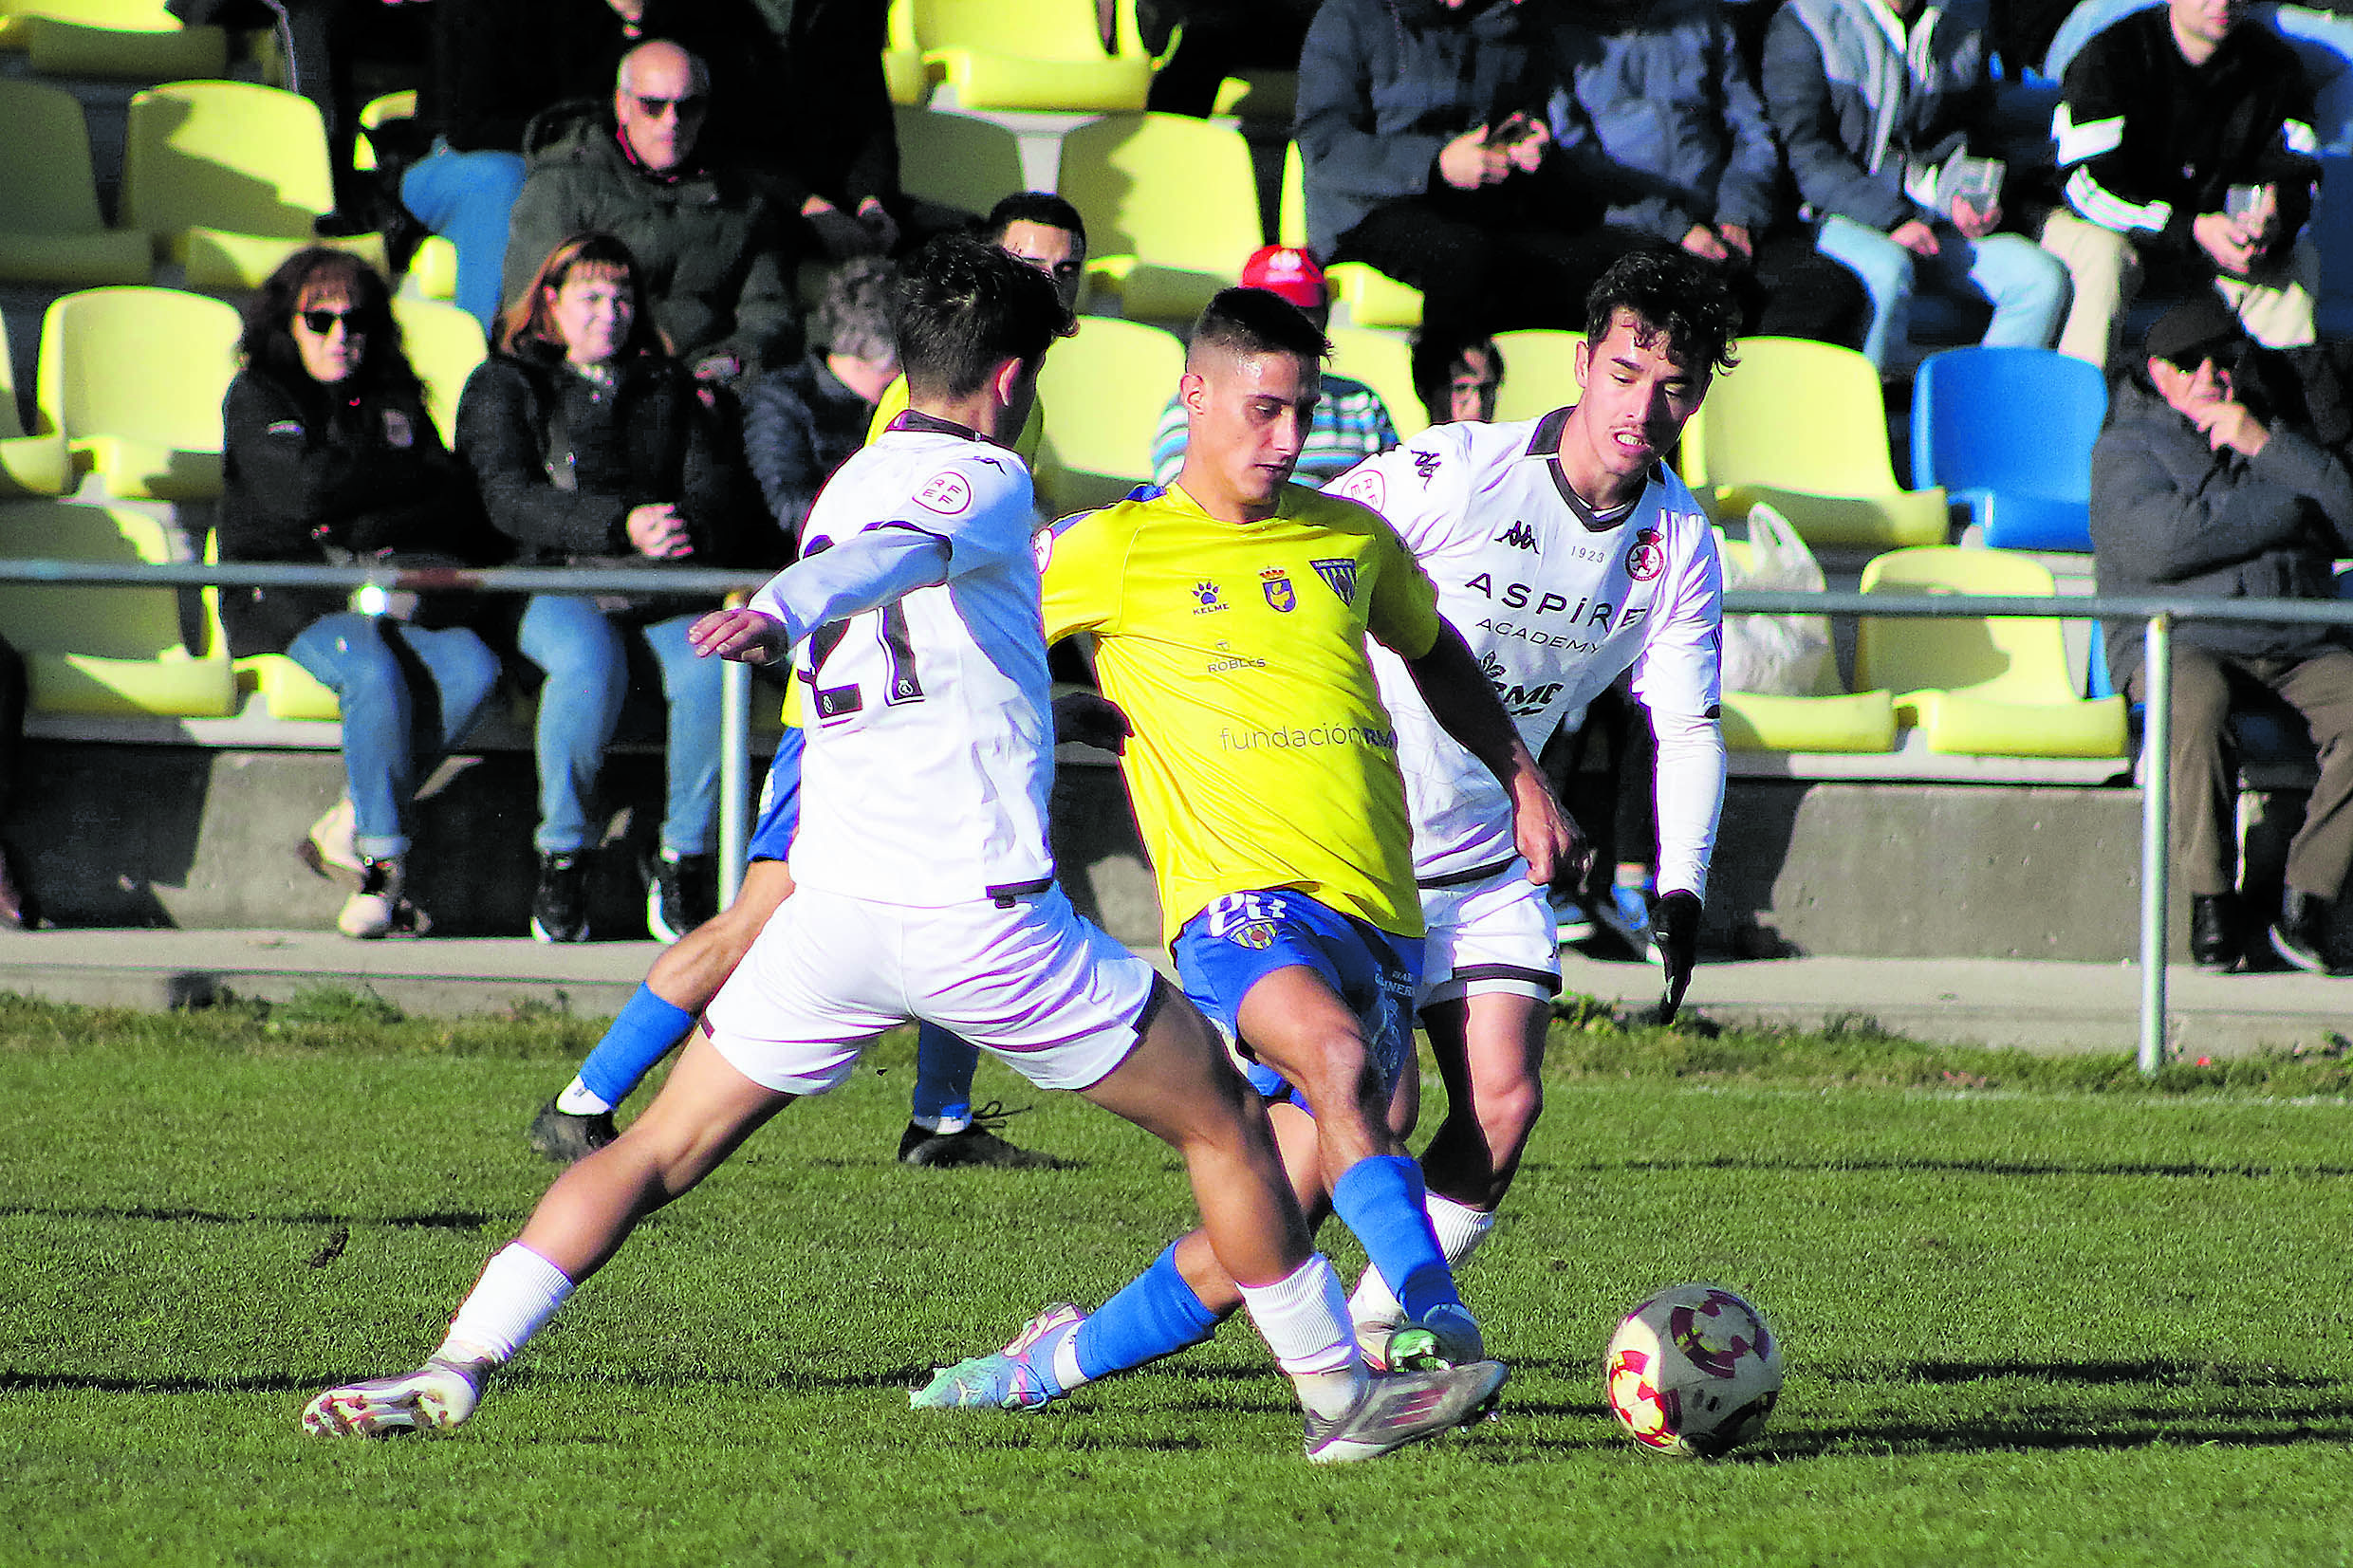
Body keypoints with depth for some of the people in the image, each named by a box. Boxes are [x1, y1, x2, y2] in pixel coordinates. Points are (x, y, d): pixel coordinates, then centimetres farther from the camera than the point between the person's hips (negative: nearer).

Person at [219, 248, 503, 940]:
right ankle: (384, 864, -27)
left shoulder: (396, 403, 19)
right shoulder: (257, 397, 7)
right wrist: (412, 480, -1)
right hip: (287, 602, -4)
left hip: (390, 595, 4)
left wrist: (367, 531, -8)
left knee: (473, 667, -27)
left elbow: (461, 515, 8)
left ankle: (348, 829, -21)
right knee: (376, 674, -36)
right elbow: (307, 487, -12)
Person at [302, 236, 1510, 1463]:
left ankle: (454, 1368, -5)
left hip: (832, 903, 7)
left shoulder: (852, 483, 18)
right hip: (980, 914, -7)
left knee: (655, 1154, 10)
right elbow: (889, 558, -29)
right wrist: (782, 614, -50)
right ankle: (1343, 1395, 15)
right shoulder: (984, 480, -7)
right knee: (1223, 1123, 10)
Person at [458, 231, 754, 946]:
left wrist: (688, 525, -14)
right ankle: (562, 857, -25)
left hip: (664, 590, 2)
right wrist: (621, 525, -19)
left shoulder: (669, 389, 25)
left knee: (709, 663, -33)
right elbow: (509, 499, -4)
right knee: (589, 660, -38)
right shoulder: (505, 387, 13)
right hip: (555, 583, -2)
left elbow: (717, 485, 13)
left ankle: (685, 861, -22)